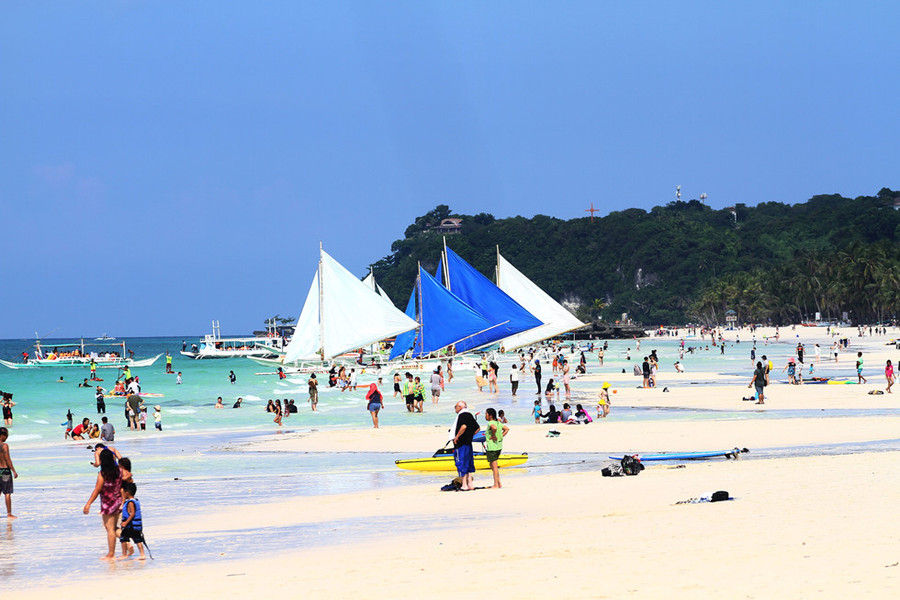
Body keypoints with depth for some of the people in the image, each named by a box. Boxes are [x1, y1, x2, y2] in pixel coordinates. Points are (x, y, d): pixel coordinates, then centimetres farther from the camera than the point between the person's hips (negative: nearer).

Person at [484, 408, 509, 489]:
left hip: (492, 447, -9)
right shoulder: (498, 423, 10)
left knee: (494, 466, -2)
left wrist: (493, 436, -22)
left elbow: (494, 428, -38)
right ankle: (499, 483, 21)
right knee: (492, 465, 19)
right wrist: (501, 436, 11)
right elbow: (506, 429, 18)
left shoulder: (490, 423, -16)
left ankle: (496, 485, 3)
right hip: (499, 446, 9)